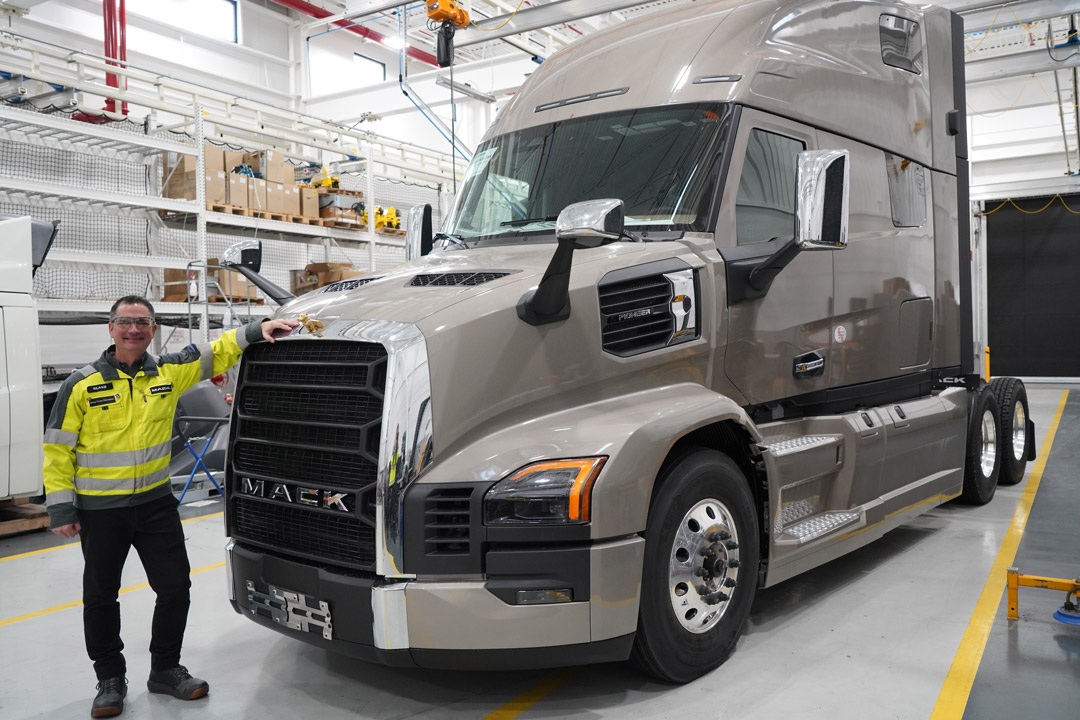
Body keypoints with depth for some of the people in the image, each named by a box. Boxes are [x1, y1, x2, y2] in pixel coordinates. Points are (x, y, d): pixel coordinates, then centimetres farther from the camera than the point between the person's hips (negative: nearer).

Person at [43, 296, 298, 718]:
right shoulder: (82, 385, -7)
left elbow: (215, 354, 9)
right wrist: (61, 508, -8)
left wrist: (256, 331, -5)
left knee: (175, 587, 5)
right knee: (101, 597, 9)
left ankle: (165, 670, 25)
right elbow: (58, 449, -5)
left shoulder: (169, 372, 0)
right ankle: (110, 679, 28)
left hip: (156, 502, 3)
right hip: (100, 509, -2)